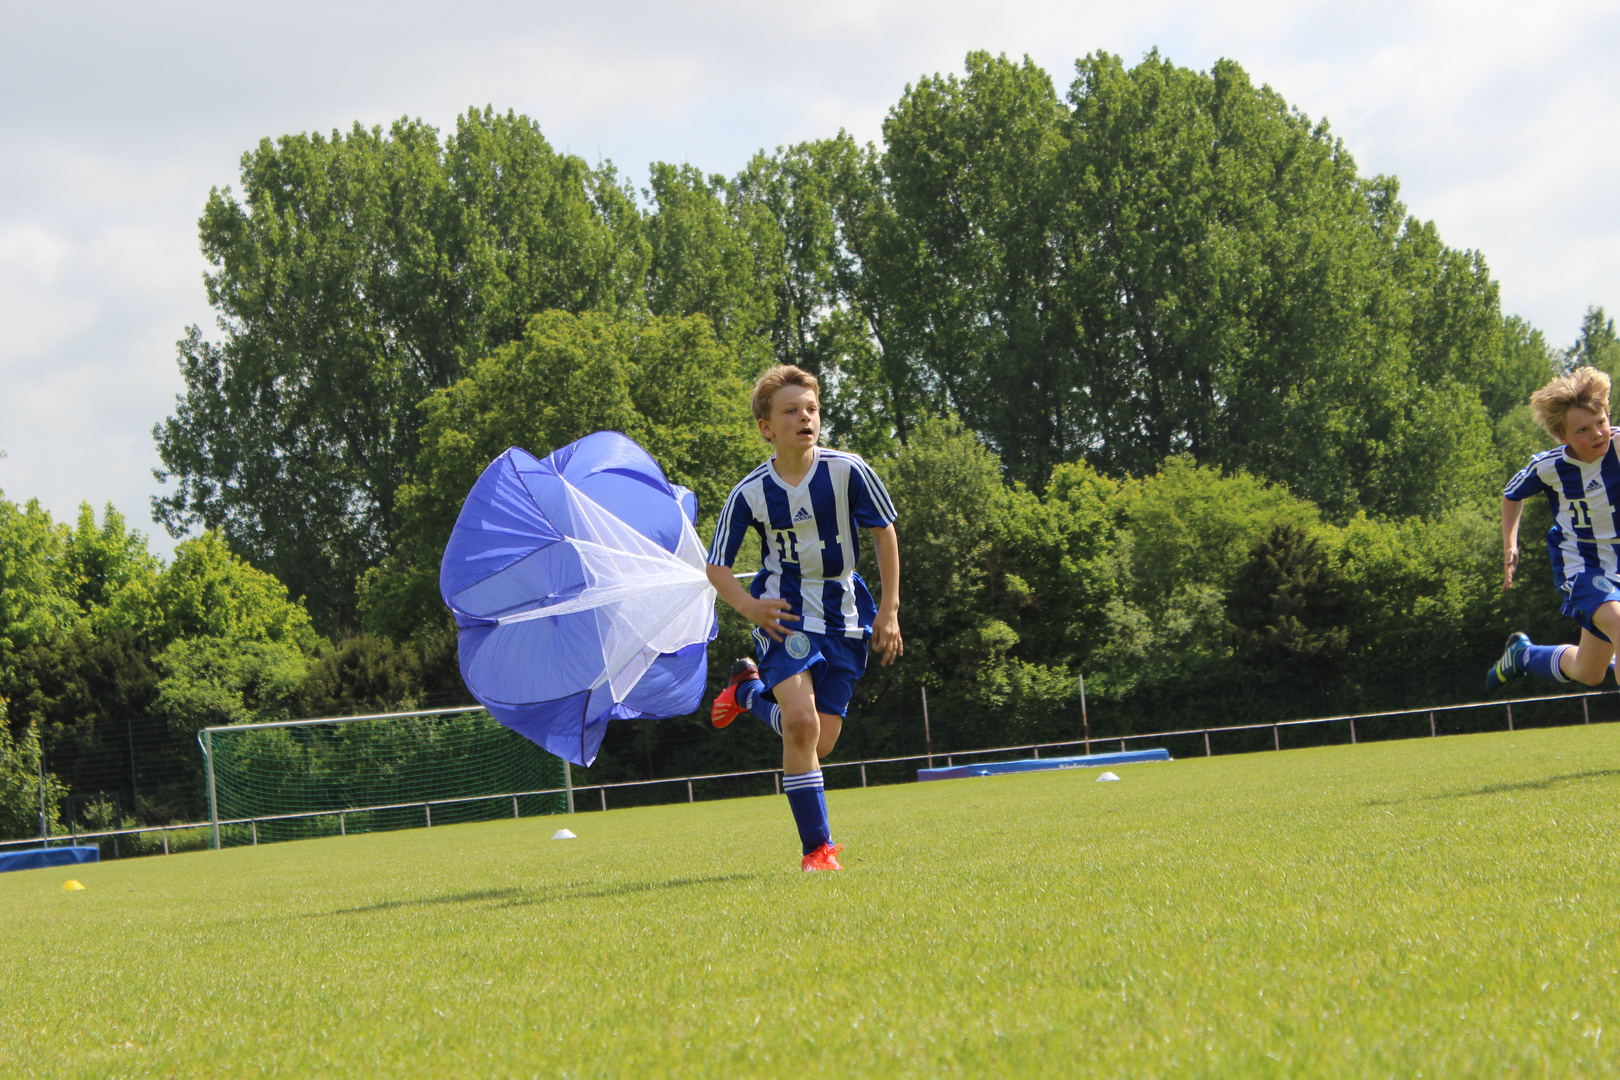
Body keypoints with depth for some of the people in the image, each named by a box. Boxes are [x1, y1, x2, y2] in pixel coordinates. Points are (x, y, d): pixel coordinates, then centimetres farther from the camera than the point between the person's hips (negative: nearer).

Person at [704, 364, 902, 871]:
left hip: (843, 616, 2)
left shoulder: (848, 471, -11)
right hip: (787, 616, -2)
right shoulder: (750, 493, -10)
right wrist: (747, 605, -17)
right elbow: (716, 565, 2)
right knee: (801, 722, -23)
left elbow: (885, 532, 3)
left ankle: (748, 691, 34)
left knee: (819, 745, 4)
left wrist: (889, 611, 0)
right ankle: (817, 847, -10)